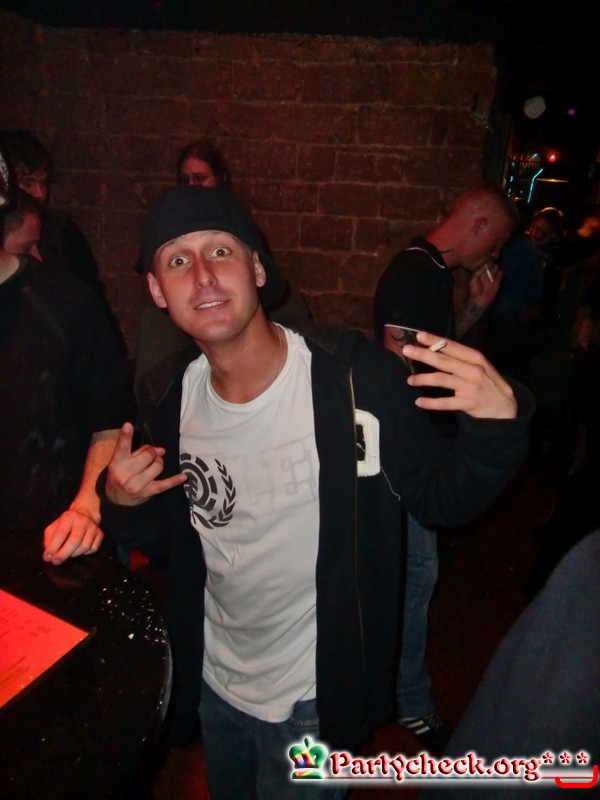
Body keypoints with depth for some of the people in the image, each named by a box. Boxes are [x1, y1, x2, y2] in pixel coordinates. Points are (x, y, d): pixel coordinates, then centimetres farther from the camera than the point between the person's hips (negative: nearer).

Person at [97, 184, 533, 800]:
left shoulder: (355, 375, -25)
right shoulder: (166, 397, -11)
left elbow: (443, 502, -17)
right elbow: (160, 538, 2)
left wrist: (497, 424, -35)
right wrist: (121, 505, -19)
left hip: (316, 699, -4)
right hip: (211, 682, 5)